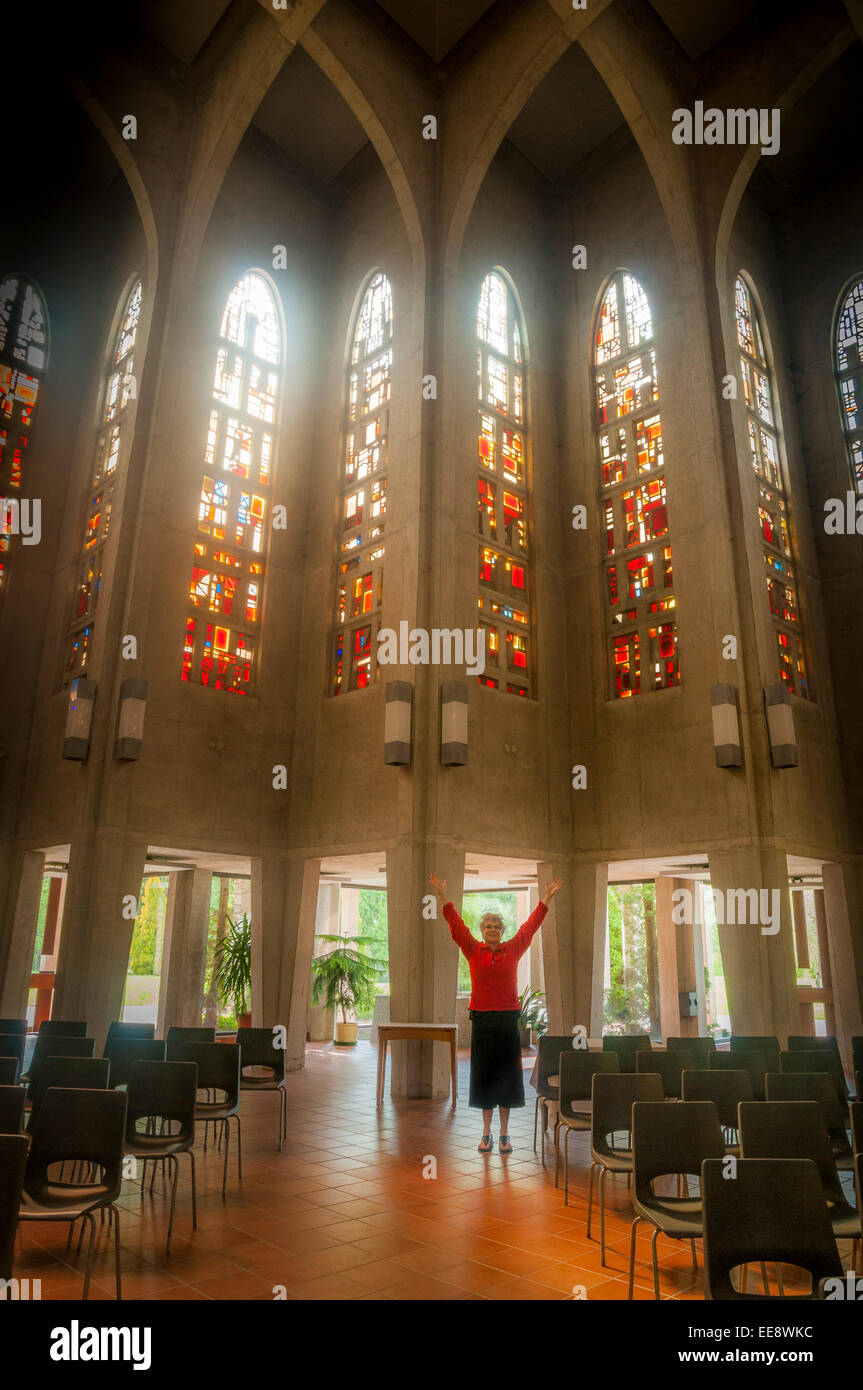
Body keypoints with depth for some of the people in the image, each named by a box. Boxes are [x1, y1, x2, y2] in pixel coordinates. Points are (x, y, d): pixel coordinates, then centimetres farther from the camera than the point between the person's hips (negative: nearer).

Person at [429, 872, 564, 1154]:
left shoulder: (513, 950, 4)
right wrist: (443, 897, -14)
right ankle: (486, 1133, 17)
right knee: (484, 1074, 6)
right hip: (482, 1019, 0)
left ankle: (504, 1134, 16)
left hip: (508, 1019, 0)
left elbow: (530, 926, 2)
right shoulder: (473, 950, 2)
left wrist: (546, 899, -1)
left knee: (506, 1075, 6)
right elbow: (456, 925, -5)